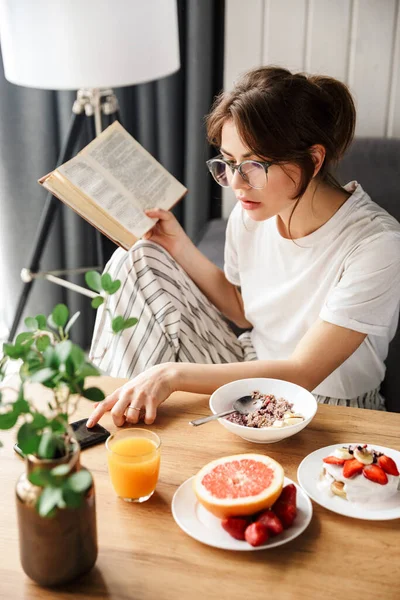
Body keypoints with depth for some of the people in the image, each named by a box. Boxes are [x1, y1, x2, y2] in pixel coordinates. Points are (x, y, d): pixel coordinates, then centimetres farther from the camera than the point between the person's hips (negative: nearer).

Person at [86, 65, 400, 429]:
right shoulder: (249, 214, -9)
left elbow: (302, 374, -26)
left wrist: (175, 373, -32)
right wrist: (178, 246, -4)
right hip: (253, 371, 6)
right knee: (138, 260, -5)